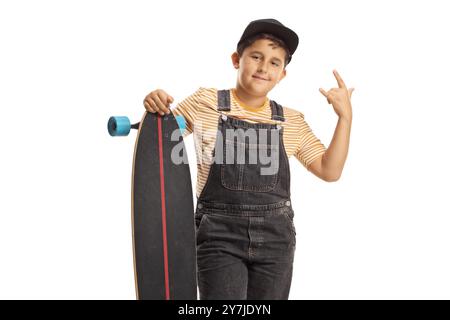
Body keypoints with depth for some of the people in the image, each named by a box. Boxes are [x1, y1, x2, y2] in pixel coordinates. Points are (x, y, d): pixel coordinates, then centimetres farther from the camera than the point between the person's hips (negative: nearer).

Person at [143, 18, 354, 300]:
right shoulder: (206, 102, -1)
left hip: (275, 237, 3)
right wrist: (154, 108, -14)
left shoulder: (292, 121, 7)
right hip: (220, 235, -3)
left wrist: (345, 116, -3)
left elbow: (330, 171, 6)